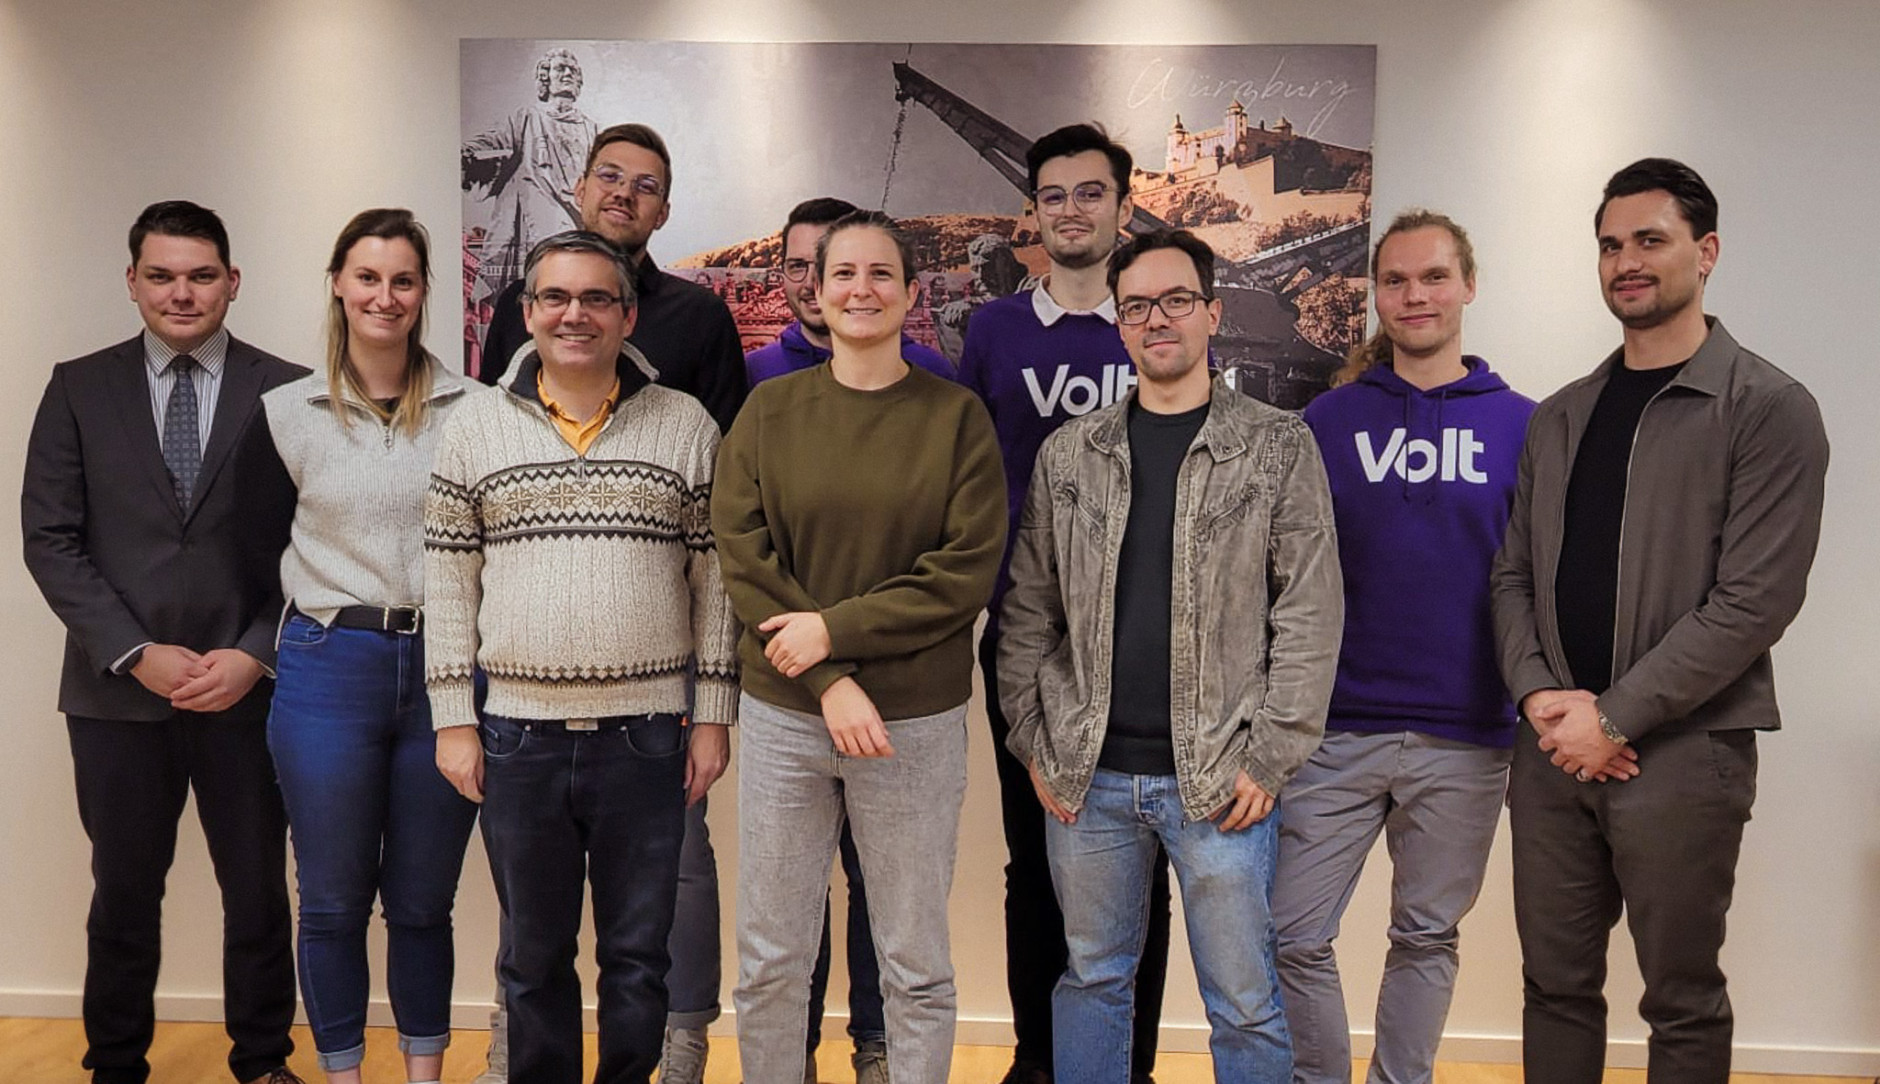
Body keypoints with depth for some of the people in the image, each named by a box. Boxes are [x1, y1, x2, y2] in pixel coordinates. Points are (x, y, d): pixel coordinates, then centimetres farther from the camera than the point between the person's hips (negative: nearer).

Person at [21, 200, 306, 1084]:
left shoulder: (287, 391, 0)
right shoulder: (79, 388, 4)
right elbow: (49, 538, -1)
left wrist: (255, 655, -11)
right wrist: (137, 653, -10)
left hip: (249, 687, -1)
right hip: (117, 690, 1)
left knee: (257, 893, 10)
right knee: (124, 897, 13)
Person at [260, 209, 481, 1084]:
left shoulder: (470, 409, -1)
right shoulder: (289, 411, 2)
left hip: (443, 665, 0)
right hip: (327, 668, 0)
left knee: (423, 901, 11)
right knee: (333, 903, 10)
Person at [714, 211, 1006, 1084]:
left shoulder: (956, 415, 0)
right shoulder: (769, 410, 4)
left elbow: (969, 570, -7)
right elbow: (741, 554, -4)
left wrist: (835, 629, -14)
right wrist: (830, 683, -14)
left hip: (917, 721, -1)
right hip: (783, 715, 2)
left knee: (916, 969, 10)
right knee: (768, 963, 11)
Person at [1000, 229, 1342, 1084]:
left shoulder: (1278, 447, 0)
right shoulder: (1068, 455, 8)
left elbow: (1310, 614, -4)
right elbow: (1027, 613, 9)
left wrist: (1270, 758, -9)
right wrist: (1034, 744, 2)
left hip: (1220, 782, -2)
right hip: (1087, 775, 3)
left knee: (1244, 1003, 6)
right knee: (1092, 980, 15)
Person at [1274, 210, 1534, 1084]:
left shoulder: (1521, 425, 3)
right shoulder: (1329, 420, 4)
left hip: (1465, 739, 0)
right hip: (1335, 727, 0)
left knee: (1426, 937, 13)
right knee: (1294, 936, 1)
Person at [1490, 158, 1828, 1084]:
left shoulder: (1767, 408, -5)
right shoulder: (1560, 417, 13)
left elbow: (1756, 599, -13)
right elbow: (1514, 574, 10)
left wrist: (1615, 718, -15)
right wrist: (1539, 693, -7)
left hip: (1683, 750, -5)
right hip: (1552, 750, 5)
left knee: (1683, 999, 8)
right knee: (1555, 983, 12)